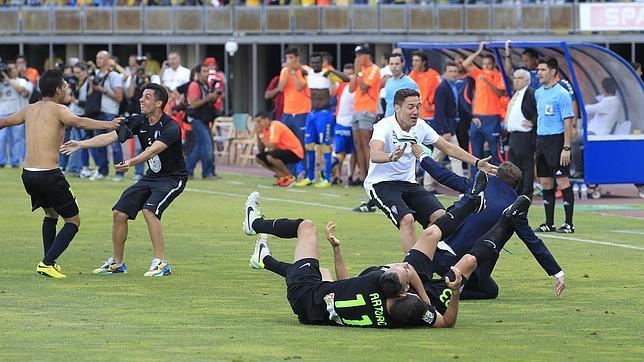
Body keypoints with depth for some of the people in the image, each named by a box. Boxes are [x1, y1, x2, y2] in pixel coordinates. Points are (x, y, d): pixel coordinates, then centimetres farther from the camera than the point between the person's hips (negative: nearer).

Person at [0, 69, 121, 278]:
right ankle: (48, 263, -10)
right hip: (49, 174, -7)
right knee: (73, 221, 4)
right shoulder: (57, 109, -5)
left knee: (51, 214, 30)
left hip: (28, 174, 7)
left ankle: (49, 261, 24)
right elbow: (79, 122, -26)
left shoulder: (30, 110, 14)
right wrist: (108, 125, -36)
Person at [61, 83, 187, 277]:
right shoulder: (138, 122, -3)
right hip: (151, 176, 8)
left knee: (149, 210, -30)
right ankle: (117, 263, 18)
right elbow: (110, 137, -8)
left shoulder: (170, 127, -24)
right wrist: (81, 144, -18)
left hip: (172, 178, -8)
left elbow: (153, 150, -40)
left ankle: (161, 263, -24)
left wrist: (131, 162, -55)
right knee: (119, 213, 1)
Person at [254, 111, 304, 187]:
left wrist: (262, 136, -14)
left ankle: (290, 177, -14)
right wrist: (259, 135, -2)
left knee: (270, 156, -33)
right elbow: (261, 150, 9)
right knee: (259, 158, 5)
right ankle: (282, 176, 4)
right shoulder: (265, 129, 9)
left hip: (295, 153, -10)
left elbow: (272, 147, -26)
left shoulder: (275, 126, -18)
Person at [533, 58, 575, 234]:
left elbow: (568, 122, -12)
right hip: (541, 140, 8)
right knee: (545, 183, 8)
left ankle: (569, 224, -6)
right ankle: (549, 223, 14)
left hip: (556, 140, -8)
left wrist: (566, 148, -17)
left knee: (563, 181, -8)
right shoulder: (538, 93, 13)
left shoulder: (561, 94, -9)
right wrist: (538, 145, 14)